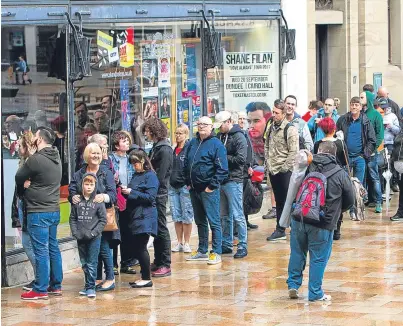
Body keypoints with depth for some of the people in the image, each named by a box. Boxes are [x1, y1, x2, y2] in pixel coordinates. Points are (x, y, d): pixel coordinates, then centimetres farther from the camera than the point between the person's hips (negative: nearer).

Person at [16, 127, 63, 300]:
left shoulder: (35, 160, -17)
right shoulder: (56, 159, 10)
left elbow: (19, 178, -5)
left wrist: (26, 182, 14)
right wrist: (30, 183, -5)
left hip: (38, 212, -8)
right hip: (54, 210, 8)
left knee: (41, 250, -5)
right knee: (53, 248, 14)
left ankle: (40, 289, -1)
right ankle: (56, 285, 20)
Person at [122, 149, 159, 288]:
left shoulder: (150, 176, -8)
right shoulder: (136, 176, 15)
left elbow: (150, 197, -17)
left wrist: (131, 192, -17)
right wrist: (125, 191, -1)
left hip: (144, 218, -8)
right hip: (134, 217, 8)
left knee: (140, 248, -7)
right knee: (135, 248, 10)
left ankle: (147, 279, 1)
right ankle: (144, 277, 19)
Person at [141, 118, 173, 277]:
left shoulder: (164, 149, -14)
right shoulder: (156, 147, 16)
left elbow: (159, 176, -18)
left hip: (159, 194, -9)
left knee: (161, 229, -5)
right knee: (156, 228, 13)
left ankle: (165, 265, -1)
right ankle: (158, 262, 20)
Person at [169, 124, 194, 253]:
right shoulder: (175, 150, 14)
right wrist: (169, 182, 14)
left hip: (185, 186, -7)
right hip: (173, 187, 7)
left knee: (187, 216, -1)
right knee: (176, 217, 8)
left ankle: (186, 243, 5)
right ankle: (179, 243, 15)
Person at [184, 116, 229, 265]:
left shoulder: (216, 144, -8)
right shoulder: (193, 143, 13)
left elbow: (222, 169, -12)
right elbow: (186, 163, 21)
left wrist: (212, 186, -15)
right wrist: (188, 182, 11)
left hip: (209, 190, -7)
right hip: (194, 189, 7)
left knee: (214, 221, -5)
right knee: (200, 221, 15)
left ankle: (216, 253, -1)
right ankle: (202, 251, 25)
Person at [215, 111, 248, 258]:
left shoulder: (239, 137, -9)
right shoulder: (219, 136, 13)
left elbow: (241, 159, -18)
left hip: (233, 181, -7)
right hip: (220, 180, 7)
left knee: (237, 215, -5)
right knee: (224, 216, 14)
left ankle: (243, 246, 1)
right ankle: (226, 244, 22)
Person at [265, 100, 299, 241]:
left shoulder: (290, 129, -12)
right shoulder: (271, 128, 11)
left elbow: (293, 151, -15)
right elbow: (267, 146, 20)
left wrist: (285, 167, -15)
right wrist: (268, 163, 9)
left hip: (285, 171, -7)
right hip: (273, 171, 7)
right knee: (279, 201, 13)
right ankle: (280, 231, 18)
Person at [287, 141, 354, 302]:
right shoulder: (340, 174, -3)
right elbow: (350, 201, 6)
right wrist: (337, 210, 24)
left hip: (299, 219, 2)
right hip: (323, 224, -2)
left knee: (297, 253, 17)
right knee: (319, 258, 6)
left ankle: (293, 284, 19)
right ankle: (315, 293, 12)